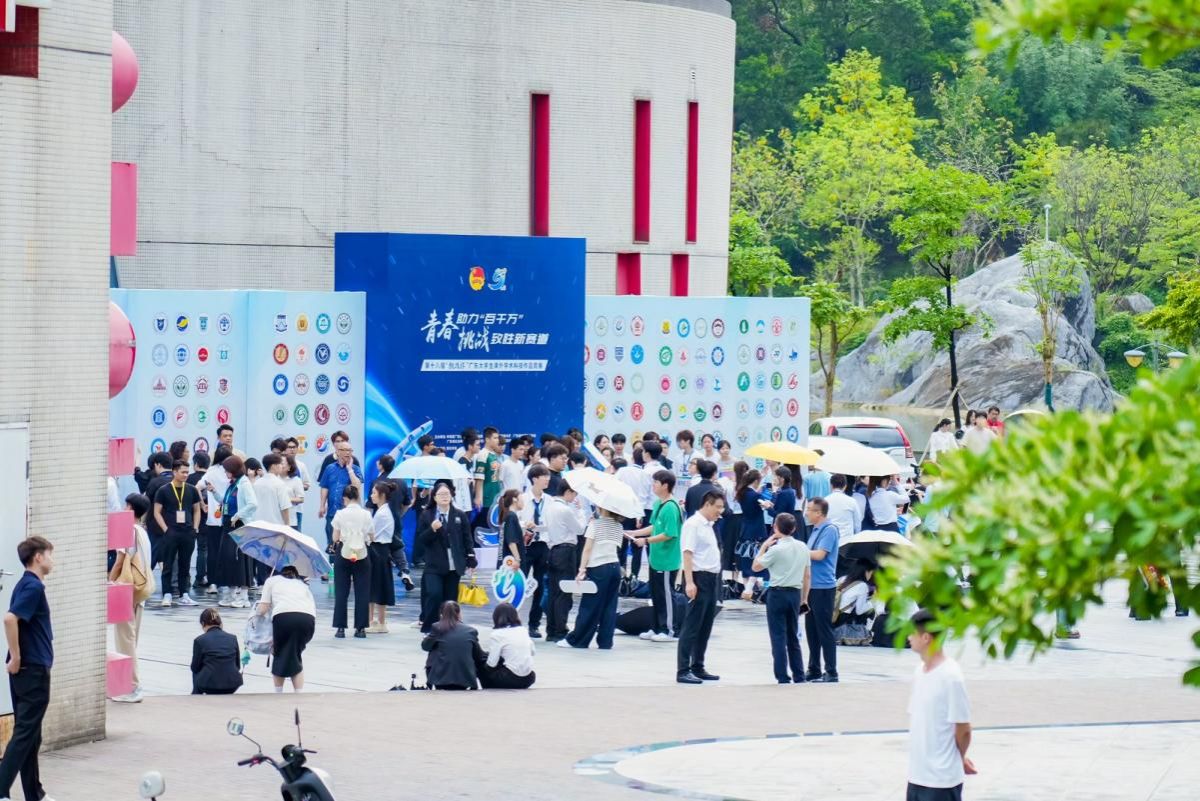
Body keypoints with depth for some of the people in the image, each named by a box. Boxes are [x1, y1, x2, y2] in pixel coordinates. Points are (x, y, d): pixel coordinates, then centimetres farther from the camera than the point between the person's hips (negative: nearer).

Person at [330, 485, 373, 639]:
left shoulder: (340, 514, -5)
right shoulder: (366, 515, -2)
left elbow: (335, 538, -4)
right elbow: (372, 537, 2)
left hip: (343, 553, -1)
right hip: (362, 554, 1)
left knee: (341, 591, 5)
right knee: (362, 592, 5)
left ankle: (340, 628, 1)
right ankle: (361, 628, 3)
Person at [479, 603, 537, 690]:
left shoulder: (498, 634, -9)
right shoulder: (523, 630, 7)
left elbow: (491, 664, -10)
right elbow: (532, 651, 19)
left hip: (512, 678, -6)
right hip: (528, 679, 6)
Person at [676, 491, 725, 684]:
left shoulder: (708, 525, 16)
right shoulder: (693, 524, -12)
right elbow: (687, 554, -18)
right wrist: (689, 582, -24)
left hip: (711, 579, 9)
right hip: (699, 578, -9)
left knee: (705, 628, 13)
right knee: (691, 627, -8)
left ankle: (698, 668, 20)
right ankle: (683, 671, -7)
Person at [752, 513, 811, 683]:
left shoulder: (776, 549, -14)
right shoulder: (803, 547, 5)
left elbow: (756, 566, -4)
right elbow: (808, 576, 11)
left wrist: (764, 546, 4)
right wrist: (804, 599, 19)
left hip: (778, 593, -6)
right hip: (795, 594, 6)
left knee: (778, 638, -1)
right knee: (793, 639, 16)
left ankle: (783, 679, -4)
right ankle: (799, 678, 15)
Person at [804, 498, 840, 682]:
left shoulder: (829, 530, -12)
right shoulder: (815, 530, 14)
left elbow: (819, 555, -20)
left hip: (823, 586, -9)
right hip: (811, 585, 9)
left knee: (824, 630, -5)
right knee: (811, 629, 11)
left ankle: (831, 672, -1)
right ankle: (814, 670, 18)